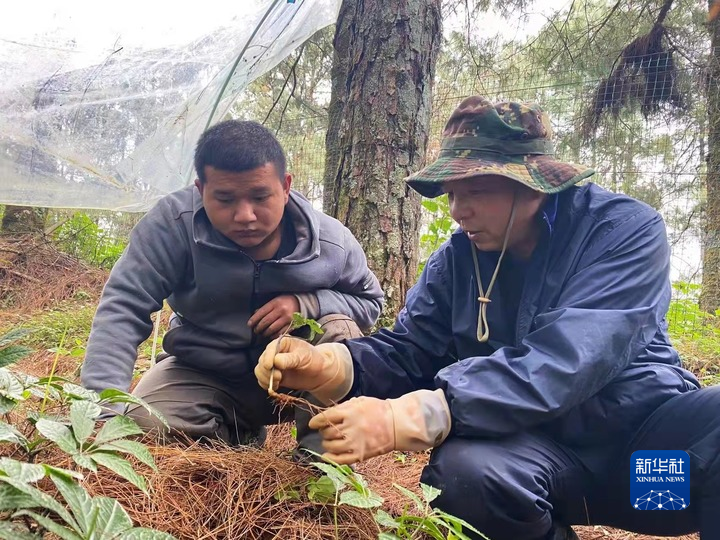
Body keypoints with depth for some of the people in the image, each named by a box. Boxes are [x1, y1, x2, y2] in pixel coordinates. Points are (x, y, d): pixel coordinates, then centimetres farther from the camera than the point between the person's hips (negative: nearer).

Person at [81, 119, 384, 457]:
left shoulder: (332, 242, -20)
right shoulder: (172, 223, -25)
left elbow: (370, 301, -3)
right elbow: (123, 307, -27)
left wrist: (306, 304, -26)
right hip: (202, 376, 1)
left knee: (340, 331, -28)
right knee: (142, 424, -24)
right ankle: (237, 438, 7)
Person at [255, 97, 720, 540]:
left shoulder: (625, 230, -16)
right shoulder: (457, 259, 0)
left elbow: (560, 363, -30)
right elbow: (407, 352, -1)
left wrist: (409, 418, -39)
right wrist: (332, 366, -24)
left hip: (644, 430, -3)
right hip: (538, 443, 4)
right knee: (463, 469, -31)